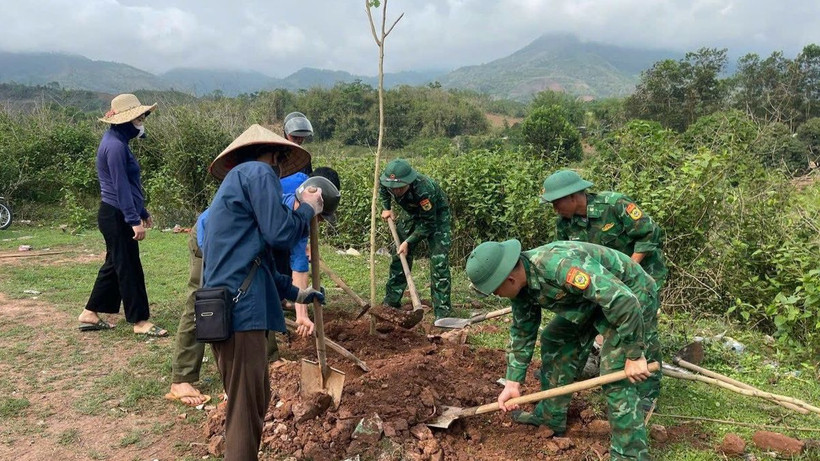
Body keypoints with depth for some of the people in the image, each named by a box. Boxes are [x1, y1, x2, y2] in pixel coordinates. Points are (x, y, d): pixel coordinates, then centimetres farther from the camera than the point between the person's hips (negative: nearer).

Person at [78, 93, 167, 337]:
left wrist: (142, 212, 24)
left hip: (116, 216, 10)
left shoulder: (118, 141, 15)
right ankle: (140, 321, 6)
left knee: (114, 266, 16)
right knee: (130, 270, -3)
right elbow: (121, 187, -22)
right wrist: (134, 220, -24)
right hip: (116, 216, -10)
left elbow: (131, 184, 21)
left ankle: (90, 314, 25)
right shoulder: (115, 145, -17)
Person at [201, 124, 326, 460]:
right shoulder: (258, 172, -3)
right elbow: (280, 233, -12)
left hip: (228, 305, 10)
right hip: (238, 307, -10)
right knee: (246, 406, -4)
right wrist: (308, 209, 6)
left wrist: (295, 293, 35)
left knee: (255, 398, 18)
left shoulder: (239, 180, 27)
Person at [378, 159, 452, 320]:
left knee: (439, 262, -16)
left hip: (437, 215, -6)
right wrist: (387, 208, -2)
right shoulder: (386, 181, -25)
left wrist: (409, 242, -27)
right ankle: (390, 302, 19)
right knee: (399, 256, 7)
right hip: (414, 214, 6)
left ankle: (442, 311, -12)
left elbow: (428, 224, -29)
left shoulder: (423, 190, -42)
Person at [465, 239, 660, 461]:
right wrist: (513, 382, 4)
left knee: (615, 377, -15)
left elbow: (623, 299, -37)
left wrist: (634, 355, -28)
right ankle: (551, 416, 25)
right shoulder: (520, 282, -9)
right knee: (554, 340, 11)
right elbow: (522, 332, 4)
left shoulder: (559, 265, -38)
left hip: (632, 295, -9)